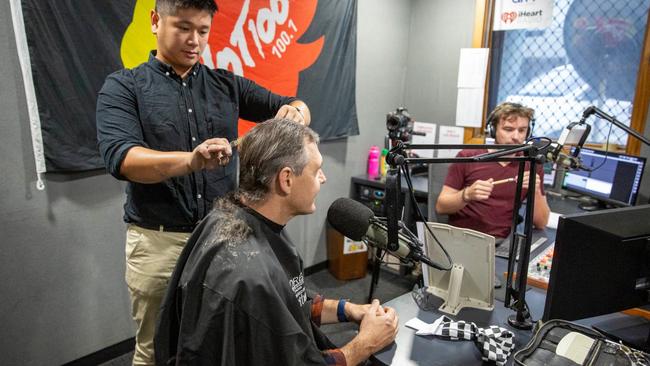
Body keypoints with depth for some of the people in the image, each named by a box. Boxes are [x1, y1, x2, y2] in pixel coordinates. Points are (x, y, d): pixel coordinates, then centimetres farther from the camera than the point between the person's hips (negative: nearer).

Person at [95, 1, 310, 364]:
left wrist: (295, 110, -18)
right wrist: (189, 161, -38)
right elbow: (121, 158, -19)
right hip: (158, 240, -2)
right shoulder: (123, 87, -3)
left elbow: (294, 108, 7)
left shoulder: (226, 84, 6)